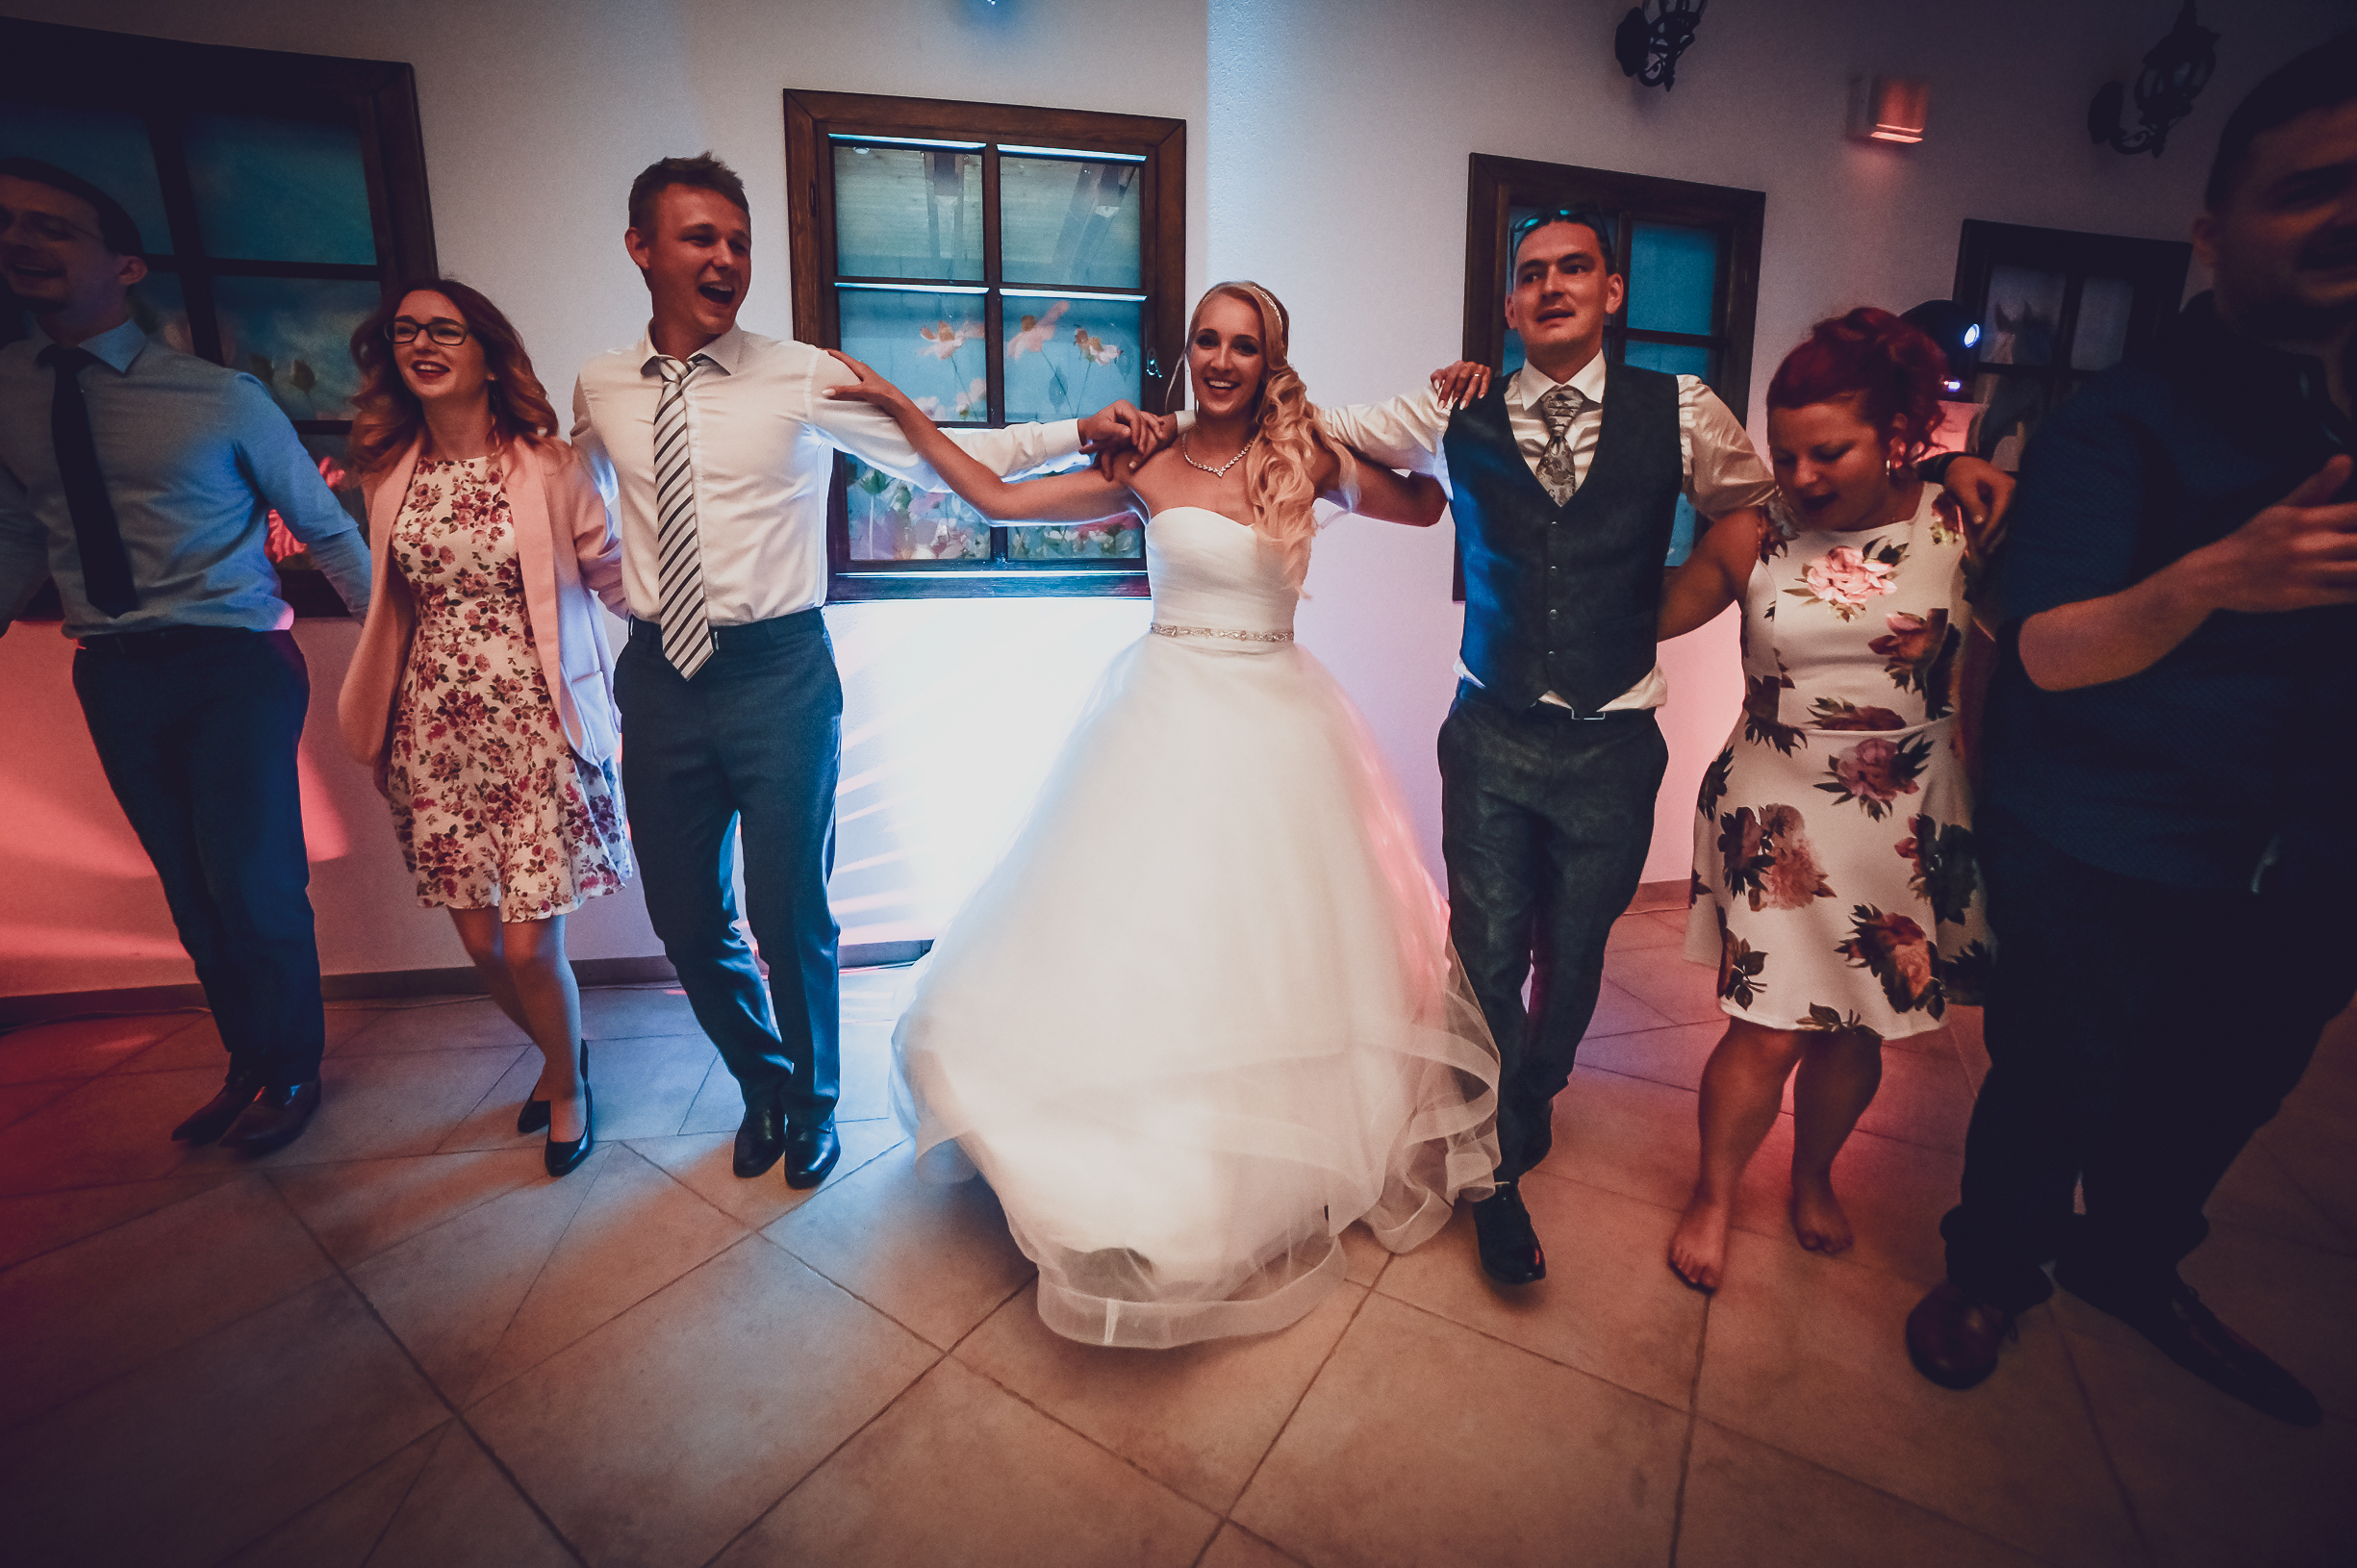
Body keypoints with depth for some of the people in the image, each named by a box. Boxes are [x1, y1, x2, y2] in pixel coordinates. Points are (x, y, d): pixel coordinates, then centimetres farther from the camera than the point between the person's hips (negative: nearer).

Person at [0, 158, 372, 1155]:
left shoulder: (222, 397, -5)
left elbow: (325, 529, 0)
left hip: (236, 663, -4)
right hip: (114, 677, 5)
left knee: (254, 886, -6)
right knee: (192, 892, 12)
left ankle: (291, 1072, 16)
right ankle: (246, 1064, 29)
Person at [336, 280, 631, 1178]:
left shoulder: (548, 465, -5)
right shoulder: (392, 472, 9)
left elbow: (616, 576, 1)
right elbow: (398, 606, 19)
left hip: (536, 730, -4)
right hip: (434, 733, 5)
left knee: (528, 947, -2)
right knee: (479, 943, 10)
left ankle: (568, 1084, 27)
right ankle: (558, 1051, 40)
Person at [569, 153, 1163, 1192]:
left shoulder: (804, 379, -3)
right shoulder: (599, 389, 8)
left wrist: (1076, 430, -15)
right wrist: (629, 595, 15)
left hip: (779, 675, -3)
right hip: (659, 678, 4)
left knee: (791, 916, 5)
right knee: (686, 922, 12)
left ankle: (811, 1103, 34)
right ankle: (760, 1081, 41)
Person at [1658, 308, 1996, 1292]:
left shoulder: (1963, 525, -3)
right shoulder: (1750, 540, -2)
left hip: (1909, 822, 2)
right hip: (1777, 811, -1)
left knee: (1857, 1031, 13)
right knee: (1769, 1030, -2)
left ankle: (1813, 1177, 41)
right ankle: (1713, 1196, 24)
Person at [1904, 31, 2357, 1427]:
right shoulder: (2117, 424, -12)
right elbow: (2050, 654, -20)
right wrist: (2211, 581, -37)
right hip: (2103, 870, -6)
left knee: (2223, 1097, 21)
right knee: (2057, 1088, 9)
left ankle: (2134, 1266, 47)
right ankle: (1994, 1273, 35)